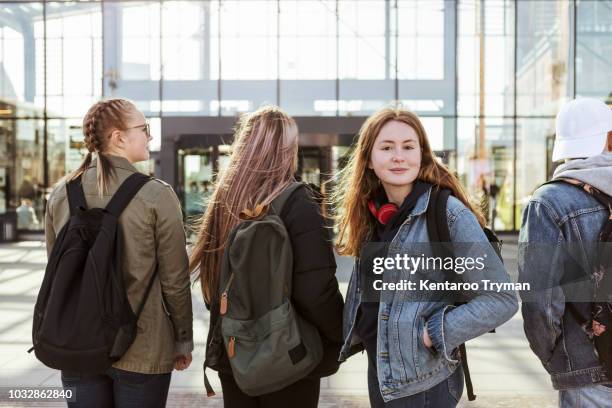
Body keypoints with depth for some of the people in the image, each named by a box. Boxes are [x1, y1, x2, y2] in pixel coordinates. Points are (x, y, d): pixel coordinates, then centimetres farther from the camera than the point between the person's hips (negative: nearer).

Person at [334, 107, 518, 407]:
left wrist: (433, 334, -19)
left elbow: (501, 299, -17)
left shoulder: (449, 213, -16)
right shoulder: (369, 215, 3)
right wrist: (355, 331, 3)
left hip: (424, 382, -6)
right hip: (379, 373, 6)